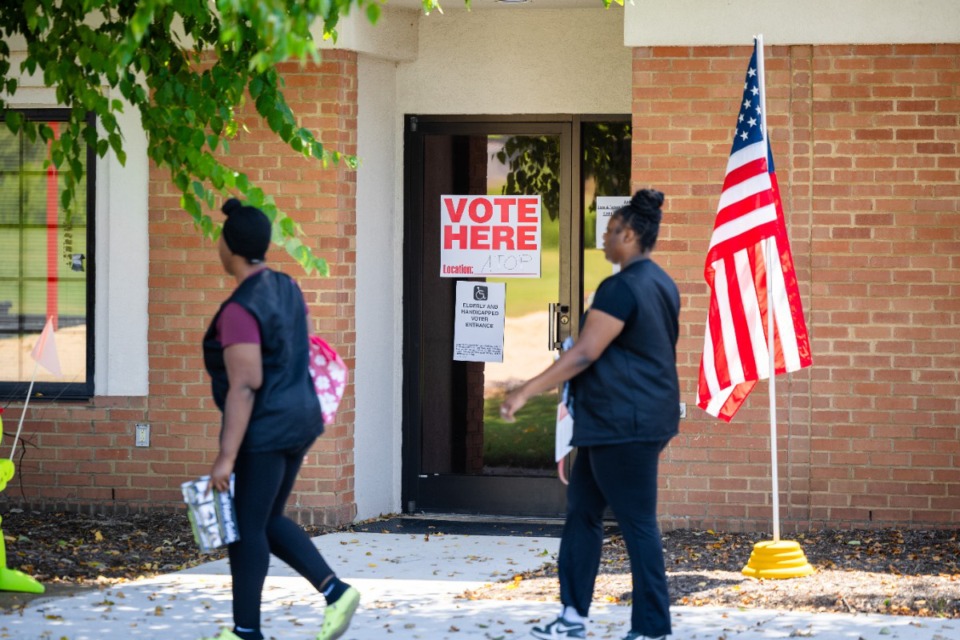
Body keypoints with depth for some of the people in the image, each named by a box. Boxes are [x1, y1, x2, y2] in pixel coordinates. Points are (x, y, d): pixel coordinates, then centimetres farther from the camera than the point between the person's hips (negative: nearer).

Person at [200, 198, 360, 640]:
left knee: (245, 529, 2)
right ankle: (334, 591, 6)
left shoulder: (240, 310, -21)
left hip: (263, 432, -9)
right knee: (268, 522, 18)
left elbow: (245, 386, -24)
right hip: (297, 421, 9)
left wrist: (227, 456, -24)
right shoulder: (284, 288, 7)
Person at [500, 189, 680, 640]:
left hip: (622, 425, -10)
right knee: (582, 511, 14)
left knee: (637, 523, -6)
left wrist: (526, 392, -20)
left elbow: (584, 354, -22)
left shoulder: (621, 288, -17)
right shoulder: (660, 284, 14)